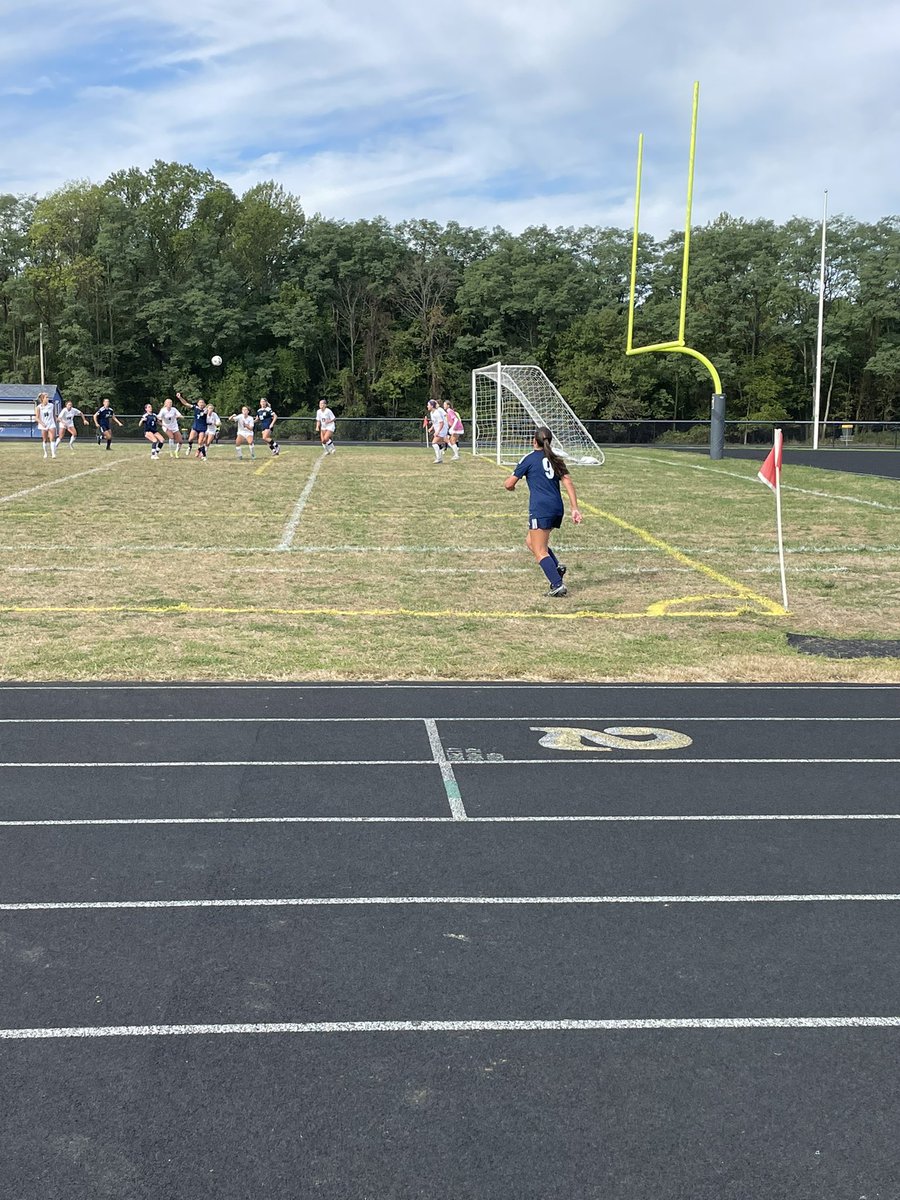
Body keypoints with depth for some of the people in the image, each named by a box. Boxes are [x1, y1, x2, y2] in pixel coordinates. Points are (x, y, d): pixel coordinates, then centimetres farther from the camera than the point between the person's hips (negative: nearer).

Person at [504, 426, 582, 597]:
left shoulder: (530, 459, 0)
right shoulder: (556, 460, 15)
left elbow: (509, 484, 1)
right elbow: (568, 483, 6)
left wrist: (511, 487, 25)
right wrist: (575, 508, 4)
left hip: (540, 509, -7)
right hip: (557, 509, 7)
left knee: (540, 551, -4)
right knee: (530, 541, 23)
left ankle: (558, 585, -17)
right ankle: (557, 566, 5)